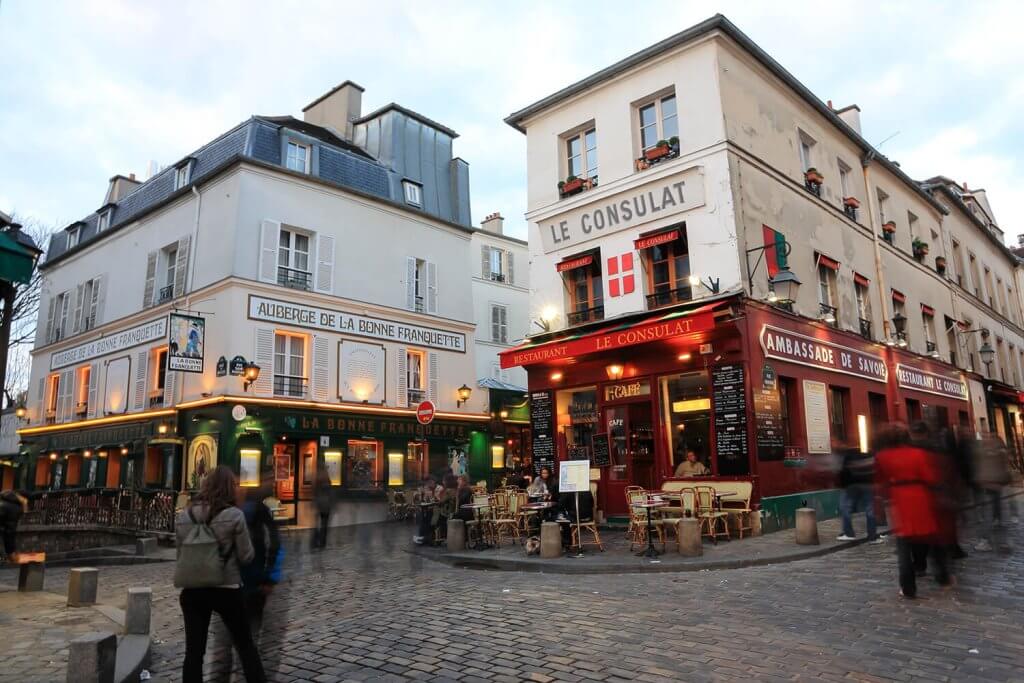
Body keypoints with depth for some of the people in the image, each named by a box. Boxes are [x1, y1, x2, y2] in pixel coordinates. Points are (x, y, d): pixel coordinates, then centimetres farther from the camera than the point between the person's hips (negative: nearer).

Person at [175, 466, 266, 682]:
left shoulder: (183, 516, 1)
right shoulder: (234, 515, -13)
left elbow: (180, 555, 10)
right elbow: (247, 556, -8)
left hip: (193, 590, 4)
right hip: (227, 589, -3)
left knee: (194, 651, 11)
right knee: (246, 646, 12)